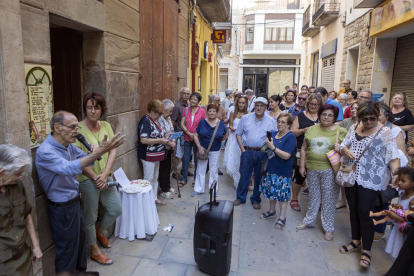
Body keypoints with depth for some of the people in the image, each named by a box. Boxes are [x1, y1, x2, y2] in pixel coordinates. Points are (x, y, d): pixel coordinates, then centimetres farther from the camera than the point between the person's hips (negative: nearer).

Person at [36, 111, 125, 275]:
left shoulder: (68, 144, -3)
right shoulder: (45, 151, -27)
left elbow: (82, 158, 11)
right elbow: (69, 168, -43)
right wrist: (98, 152, -52)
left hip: (74, 201, 9)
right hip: (62, 207, -9)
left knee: (81, 237, 25)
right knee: (67, 247, 9)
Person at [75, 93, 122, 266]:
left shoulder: (106, 126, 3)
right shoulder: (79, 128, -14)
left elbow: (113, 151, 0)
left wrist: (105, 174, -11)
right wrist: (95, 177, -14)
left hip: (106, 177, 6)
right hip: (87, 179, -5)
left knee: (116, 209, 14)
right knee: (90, 217, 11)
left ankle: (100, 232, 43)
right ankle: (95, 251, 33)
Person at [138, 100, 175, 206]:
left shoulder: (155, 120, 11)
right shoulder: (145, 121, -19)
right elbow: (143, 140, -27)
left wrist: (168, 142, 5)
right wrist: (160, 140, -23)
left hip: (156, 155, 10)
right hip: (148, 156, -10)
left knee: (155, 178, 19)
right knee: (149, 179, 1)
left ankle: (154, 198, 32)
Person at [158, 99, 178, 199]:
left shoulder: (168, 118, 9)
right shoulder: (159, 120, -20)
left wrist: (173, 141, 4)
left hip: (169, 148, 8)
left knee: (168, 167, 18)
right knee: (163, 169, 4)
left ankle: (168, 186, 33)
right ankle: (164, 190, 17)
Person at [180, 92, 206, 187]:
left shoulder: (202, 111, -5)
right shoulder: (186, 110, 1)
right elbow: (182, 124, -1)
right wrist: (189, 133, -13)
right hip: (187, 138, 2)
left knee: (197, 160, 10)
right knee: (186, 159, 8)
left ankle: (196, 179, 25)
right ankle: (184, 179, 21)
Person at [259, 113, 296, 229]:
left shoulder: (290, 137, -14)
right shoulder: (274, 134, 8)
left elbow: (287, 156, -23)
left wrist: (273, 147, -27)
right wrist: (266, 146, -1)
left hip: (282, 171, -7)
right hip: (271, 168, 7)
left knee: (282, 193, 2)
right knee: (271, 190, 17)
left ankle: (282, 218, 17)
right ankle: (272, 211, 37)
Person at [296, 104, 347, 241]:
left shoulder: (341, 131, -2)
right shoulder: (311, 129, 7)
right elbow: (304, 148, 10)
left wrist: (340, 149, -20)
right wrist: (302, 165, 6)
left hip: (330, 169, -3)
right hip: (312, 168, 3)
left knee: (329, 199, 5)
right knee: (313, 196, 17)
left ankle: (328, 228, 21)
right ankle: (309, 221, 33)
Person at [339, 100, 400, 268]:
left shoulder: (384, 133, -9)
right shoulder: (354, 128, 6)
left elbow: (393, 157, -13)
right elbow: (343, 145, 11)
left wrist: (397, 175, -27)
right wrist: (346, 151, -12)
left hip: (370, 180, -5)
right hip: (351, 176, 5)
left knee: (365, 213, -3)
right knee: (353, 209, 15)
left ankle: (366, 250, 14)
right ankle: (356, 241, 34)